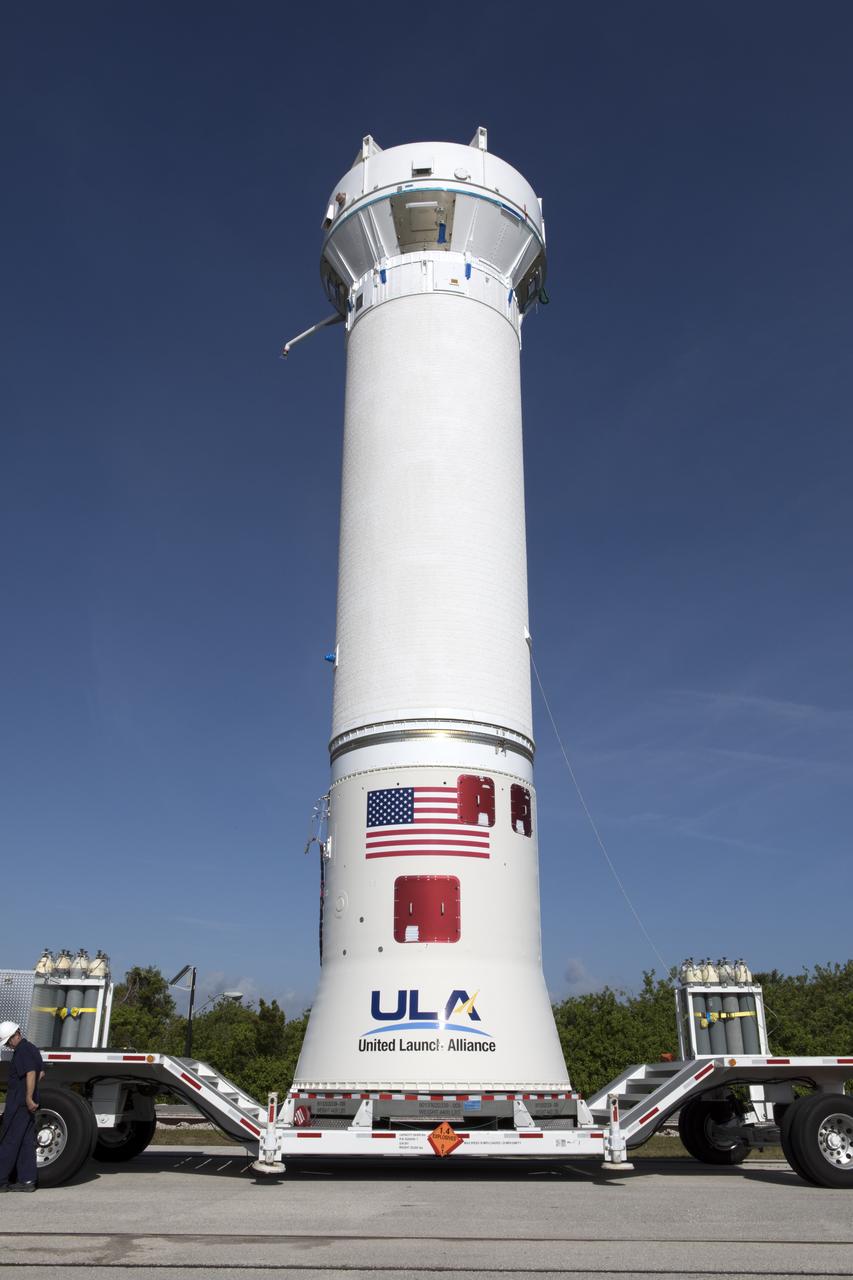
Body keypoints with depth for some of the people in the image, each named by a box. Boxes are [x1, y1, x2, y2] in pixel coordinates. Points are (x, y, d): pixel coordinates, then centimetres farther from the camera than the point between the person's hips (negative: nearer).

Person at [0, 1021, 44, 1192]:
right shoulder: (32, 1048, 16)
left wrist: (29, 1098, -28)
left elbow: (31, 1074, -25)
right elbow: (41, 1074, 25)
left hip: (19, 1103, -9)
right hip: (27, 1104, 9)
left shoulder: (22, 1051, -15)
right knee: (26, 1142, 8)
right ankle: (27, 1180, 9)